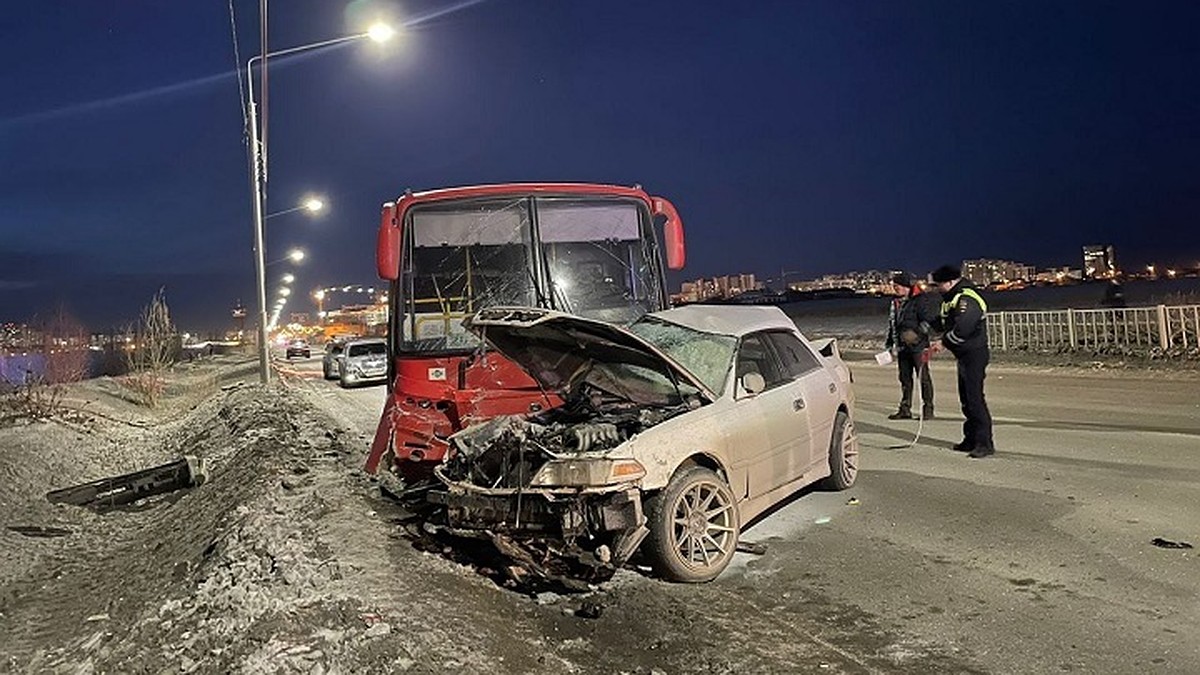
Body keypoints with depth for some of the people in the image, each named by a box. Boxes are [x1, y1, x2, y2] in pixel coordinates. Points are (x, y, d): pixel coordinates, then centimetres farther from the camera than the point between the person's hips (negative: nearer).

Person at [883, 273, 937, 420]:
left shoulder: (921, 300, -7)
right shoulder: (895, 303, 16)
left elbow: (928, 320, -13)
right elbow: (891, 326, 22)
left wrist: (916, 333, -24)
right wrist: (889, 345, 19)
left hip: (918, 346, -7)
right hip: (902, 347, 8)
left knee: (923, 377, -4)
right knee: (905, 378, 10)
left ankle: (928, 409, 2)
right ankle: (905, 409, 16)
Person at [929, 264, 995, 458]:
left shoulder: (967, 300, -19)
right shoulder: (953, 298, 15)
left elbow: (962, 330, -26)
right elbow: (946, 322, 24)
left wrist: (944, 342, -16)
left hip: (974, 355, -11)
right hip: (963, 355, 11)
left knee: (975, 398, -11)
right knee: (966, 399, 14)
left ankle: (985, 443, -7)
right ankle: (971, 440, 23)